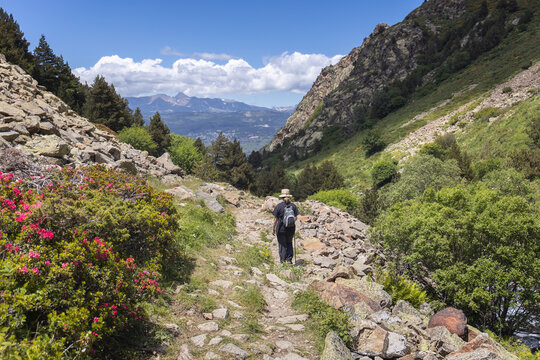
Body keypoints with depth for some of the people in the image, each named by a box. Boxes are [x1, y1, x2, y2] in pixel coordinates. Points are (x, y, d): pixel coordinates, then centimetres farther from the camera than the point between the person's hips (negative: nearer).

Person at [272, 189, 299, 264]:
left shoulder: (279, 206, -10)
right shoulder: (293, 206, -2)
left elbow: (275, 219, -8)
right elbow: (295, 218, 1)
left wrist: (273, 228, 2)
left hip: (281, 229, -3)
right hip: (291, 229, 3)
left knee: (282, 244, 11)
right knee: (289, 243, 19)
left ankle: (283, 259, 15)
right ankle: (289, 259, 15)